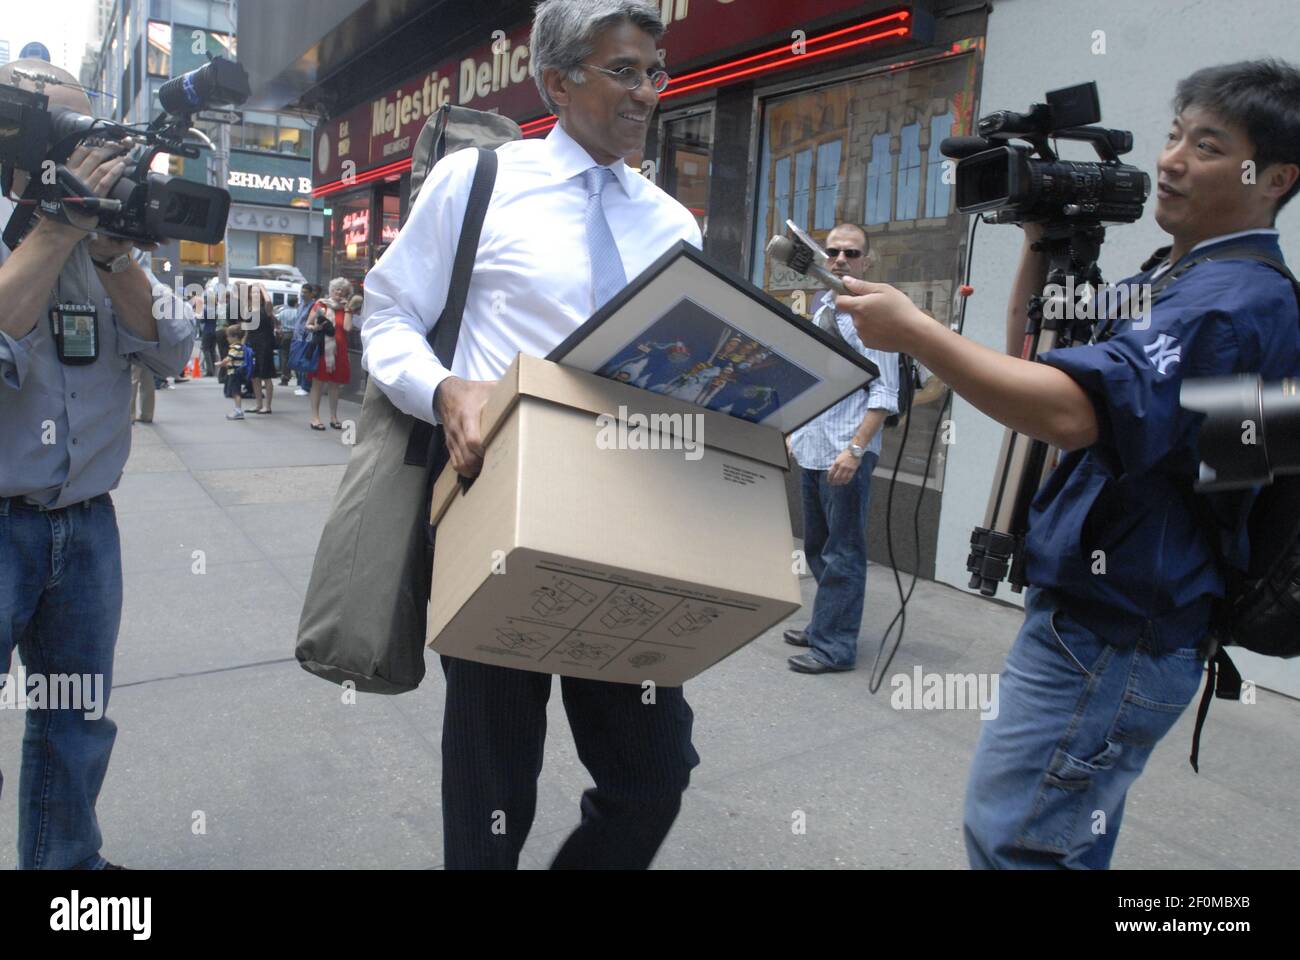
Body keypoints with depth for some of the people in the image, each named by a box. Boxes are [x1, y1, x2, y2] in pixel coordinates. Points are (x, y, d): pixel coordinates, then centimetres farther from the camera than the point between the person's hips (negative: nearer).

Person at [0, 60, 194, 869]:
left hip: (88, 522, 5)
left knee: (78, 727, 17)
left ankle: (67, 858, 34)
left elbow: (170, 351, -2)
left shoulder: (106, 234, 7)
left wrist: (114, 252, -13)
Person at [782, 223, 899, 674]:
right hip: (810, 449, 8)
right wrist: (795, 432, 18)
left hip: (846, 454, -8)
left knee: (842, 552, -1)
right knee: (817, 548, 17)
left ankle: (834, 646, 7)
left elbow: (884, 394, -15)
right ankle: (823, 627, 30)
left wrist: (856, 449, -22)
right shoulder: (820, 308, 14)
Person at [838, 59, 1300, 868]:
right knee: (1070, 834, 22)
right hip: (1093, 615, 10)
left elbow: (1074, 412, -34)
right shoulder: (1169, 278, 14)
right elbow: (1033, 354, 18)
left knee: (1011, 837, -5)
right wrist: (1042, 243, 5)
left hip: (1117, 638, -10)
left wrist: (916, 332, -30)